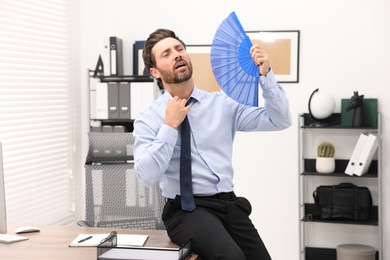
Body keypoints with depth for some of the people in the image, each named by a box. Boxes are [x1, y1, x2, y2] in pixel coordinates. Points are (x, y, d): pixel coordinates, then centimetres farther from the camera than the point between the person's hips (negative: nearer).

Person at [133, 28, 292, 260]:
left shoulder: (223, 103, 10)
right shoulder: (148, 118, 2)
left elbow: (280, 121, 2)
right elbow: (147, 176, -11)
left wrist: (265, 75, -10)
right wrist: (170, 125, -12)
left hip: (230, 205, 4)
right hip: (187, 210, -4)